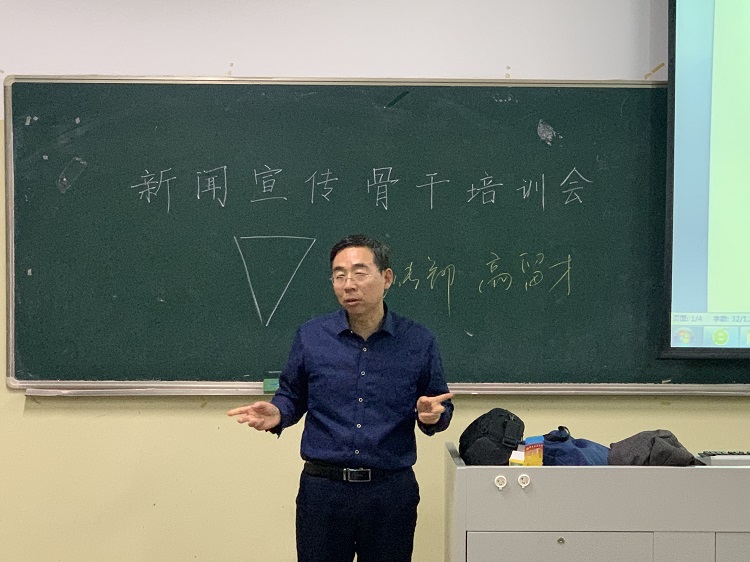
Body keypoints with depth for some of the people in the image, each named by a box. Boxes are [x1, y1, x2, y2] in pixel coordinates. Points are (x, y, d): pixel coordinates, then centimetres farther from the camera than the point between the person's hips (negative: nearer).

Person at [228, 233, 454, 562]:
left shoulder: (418, 342, -2)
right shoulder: (311, 337, 0)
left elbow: (441, 406, 7)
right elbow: (292, 396, 11)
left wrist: (432, 415, -15)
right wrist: (277, 415, -10)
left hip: (392, 491, 0)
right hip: (323, 489, 0)